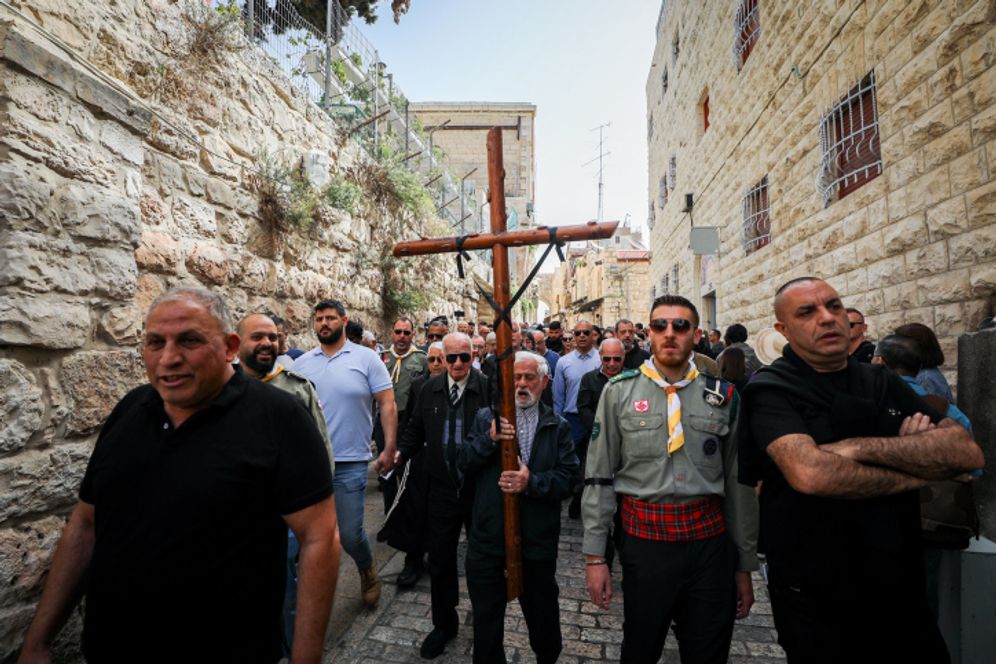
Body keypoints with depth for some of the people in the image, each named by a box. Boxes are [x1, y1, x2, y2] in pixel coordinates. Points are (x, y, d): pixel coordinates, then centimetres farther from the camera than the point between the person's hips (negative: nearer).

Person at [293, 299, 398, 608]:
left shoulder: (366, 358, -5)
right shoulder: (301, 363, 5)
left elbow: (387, 404, -5)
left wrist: (390, 448, -11)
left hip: (350, 463, -3)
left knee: (350, 533, 3)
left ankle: (367, 570, 36)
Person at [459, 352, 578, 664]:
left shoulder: (558, 427, 0)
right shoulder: (486, 417, 2)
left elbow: (567, 476, -10)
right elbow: (463, 463, -5)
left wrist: (532, 482, -26)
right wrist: (489, 439, -21)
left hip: (537, 540, 0)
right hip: (487, 536, 1)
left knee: (542, 612, 20)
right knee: (486, 614, 17)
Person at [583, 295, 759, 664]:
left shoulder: (723, 395, 1)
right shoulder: (619, 391, -4)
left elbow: (739, 483, 6)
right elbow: (598, 478, -3)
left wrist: (745, 565, 10)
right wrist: (595, 556, -3)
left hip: (710, 540, 2)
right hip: (643, 537, -1)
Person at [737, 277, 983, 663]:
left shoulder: (883, 383, 5)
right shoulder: (772, 390, -15)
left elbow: (967, 452, -7)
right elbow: (810, 474, -31)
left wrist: (864, 447, -22)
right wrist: (914, 474, -14)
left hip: (900, 586, 6)